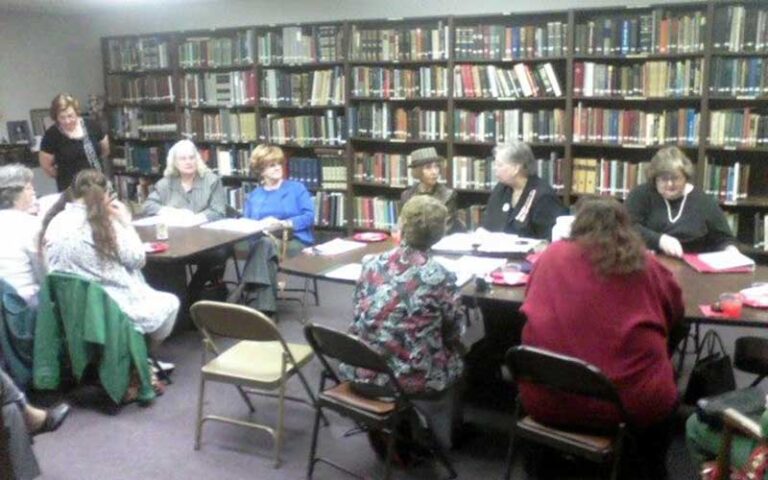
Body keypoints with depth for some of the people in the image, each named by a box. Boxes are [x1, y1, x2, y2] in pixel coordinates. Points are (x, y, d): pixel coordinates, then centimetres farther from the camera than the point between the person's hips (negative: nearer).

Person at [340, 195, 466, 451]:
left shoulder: (371, 263, -1)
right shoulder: (439, 275, -14)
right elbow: (455, 332, -2)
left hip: (362, 374, 4)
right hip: (409, 380, -4)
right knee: (456, 356, 24)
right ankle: (440, 437, 40)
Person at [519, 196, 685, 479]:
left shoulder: (553, 255, 0)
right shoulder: (645, 265, -1)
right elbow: (676, 315, 16)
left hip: (546, 401, 1)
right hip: (630, 403, -1)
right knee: (663, 391, 31)